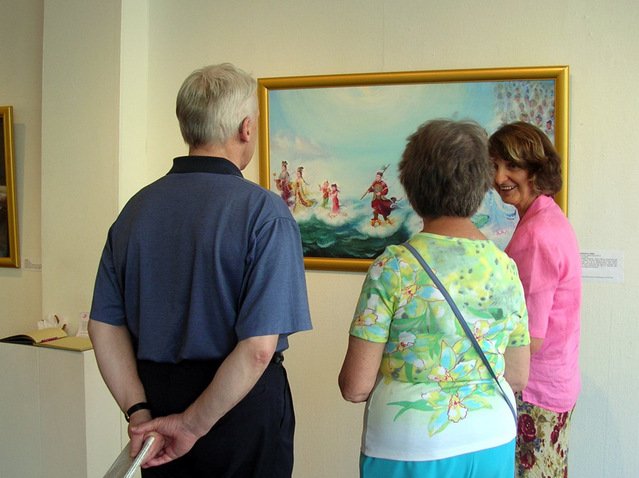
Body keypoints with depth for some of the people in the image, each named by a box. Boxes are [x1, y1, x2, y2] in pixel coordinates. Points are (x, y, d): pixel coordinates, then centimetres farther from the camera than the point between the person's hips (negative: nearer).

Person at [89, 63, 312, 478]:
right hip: (242, 411, -4)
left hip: (156, 398, 5)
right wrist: (193, 425, -14)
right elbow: (258, 348, -24)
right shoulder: (265, 211, -18)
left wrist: (140, 411, -1)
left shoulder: (136, 208, 0)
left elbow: (105, 326, 0)